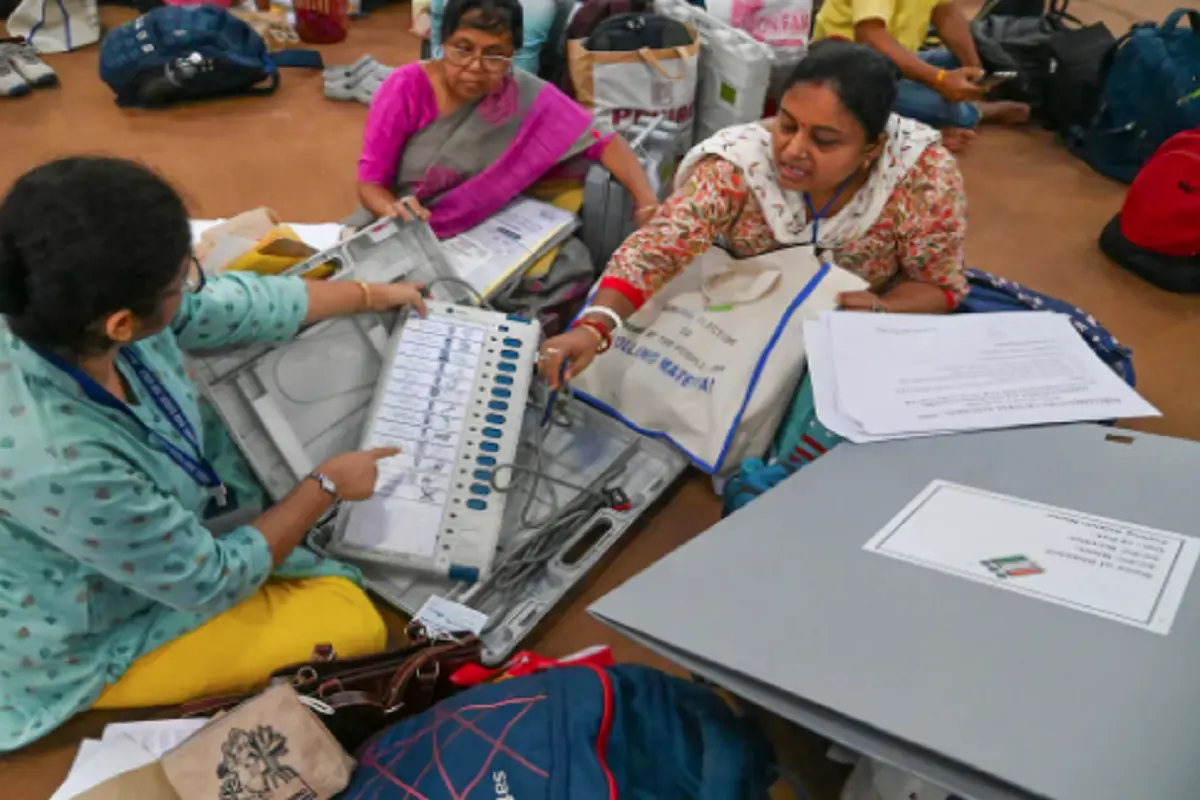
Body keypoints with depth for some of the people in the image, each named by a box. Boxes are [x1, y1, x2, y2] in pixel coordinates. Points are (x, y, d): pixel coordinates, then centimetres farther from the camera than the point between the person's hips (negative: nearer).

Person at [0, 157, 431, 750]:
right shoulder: (62, 462, -44)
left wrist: (372, 295, 10)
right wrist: (326, 486, -14)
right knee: (352, 619, -6)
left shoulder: (73, 310, -23)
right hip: (88, 642, -7)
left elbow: (238, 304, -4)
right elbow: (210, 582, -27)